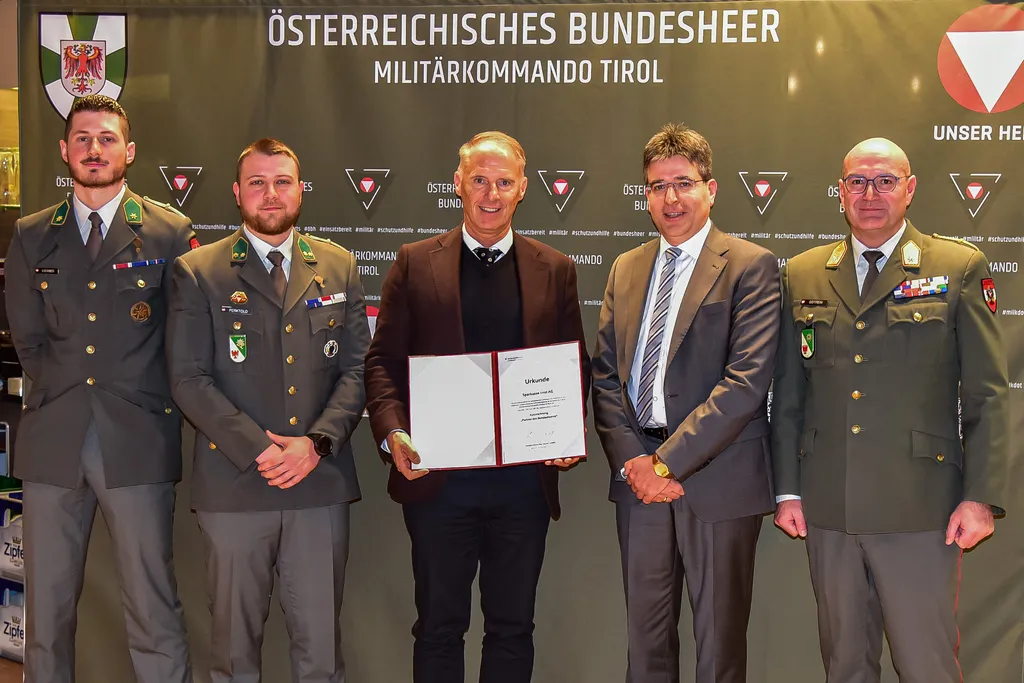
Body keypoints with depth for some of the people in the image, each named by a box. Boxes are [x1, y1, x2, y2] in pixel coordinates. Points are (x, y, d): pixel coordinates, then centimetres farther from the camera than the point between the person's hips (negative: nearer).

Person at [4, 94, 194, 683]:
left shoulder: (171, 232, 2)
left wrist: (149, 403, 1)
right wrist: (61, 394, 5)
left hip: (137, 440, -3)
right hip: (52, 438, 3)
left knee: (153, 607, 1)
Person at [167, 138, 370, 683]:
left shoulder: (338, 267, 11)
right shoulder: (198, 273, 3)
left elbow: (357, 368, 7)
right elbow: (189, 379, -3)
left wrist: (316, 443, -8)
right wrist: (258, 450, -12)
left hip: (321, 482, 2)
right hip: (233, 487, -2)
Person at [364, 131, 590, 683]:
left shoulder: (555, 270, 7)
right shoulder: (415, 264, 3)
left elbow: (576, 366, 9)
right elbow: (383, 360, 1)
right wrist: (392, 432, -15)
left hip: (525, 478, 1)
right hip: (438, 478, -1)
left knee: (513, 628, 12)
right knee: (439, 628, 11)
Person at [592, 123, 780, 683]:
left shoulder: (750, 266, -4)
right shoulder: (626, 269, 14)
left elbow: (746, 380, -14)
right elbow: (605, 373, 10)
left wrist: (667, 461, -16)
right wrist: (632, 460, -6)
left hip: (717, 480, -5)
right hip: (638, 473, 5)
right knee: (645, 636, 13)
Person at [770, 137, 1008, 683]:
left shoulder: (960, 268, 1)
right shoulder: (802, 275, 9)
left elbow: (987, 395, -1)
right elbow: (788, 394, 11)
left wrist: (981, 496, -7)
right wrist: (787, 490, 7)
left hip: (920, 513, -3)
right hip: (827, 509, 3)